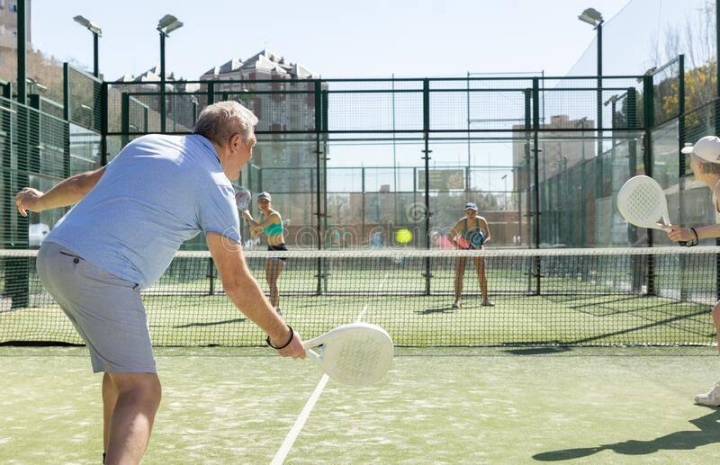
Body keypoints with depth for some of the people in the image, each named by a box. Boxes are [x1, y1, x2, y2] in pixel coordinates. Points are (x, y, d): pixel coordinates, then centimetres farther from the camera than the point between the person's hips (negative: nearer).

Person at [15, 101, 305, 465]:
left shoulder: (149, 143, 18)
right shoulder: (216, 188, -3)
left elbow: (84, 183, 29)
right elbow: (236, 284, -4)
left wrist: (39, 201, 49)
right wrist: (282, 337, 7)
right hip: (101, 275, -9)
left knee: (122, 369, 24)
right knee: (142, 393, -12)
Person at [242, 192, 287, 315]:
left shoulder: (274, 215, -20)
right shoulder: (262, 216, 6)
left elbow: (257, 226, -29)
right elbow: (255, 234, 12)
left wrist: (248, 216, -13)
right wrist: (249, 221, -3)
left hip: (280, 250, -10)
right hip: (271, 249, 10)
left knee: (273, 281, -18)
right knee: (269, 280, 17)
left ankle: (273, 309, -21)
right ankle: (277, 308, 30)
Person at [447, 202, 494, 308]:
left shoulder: (481, 221, -26)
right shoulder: (461, 223, -28)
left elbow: (488, 236, -21)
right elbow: (450, 236, -22)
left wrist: (482, 244, -40)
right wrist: (455, 244, -39)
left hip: (477, 246, 1)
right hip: (463, 247, -1)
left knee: (482, 273, -2)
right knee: (459, 273, -11)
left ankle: (485, 299, 7)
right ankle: (457, 300, -8)